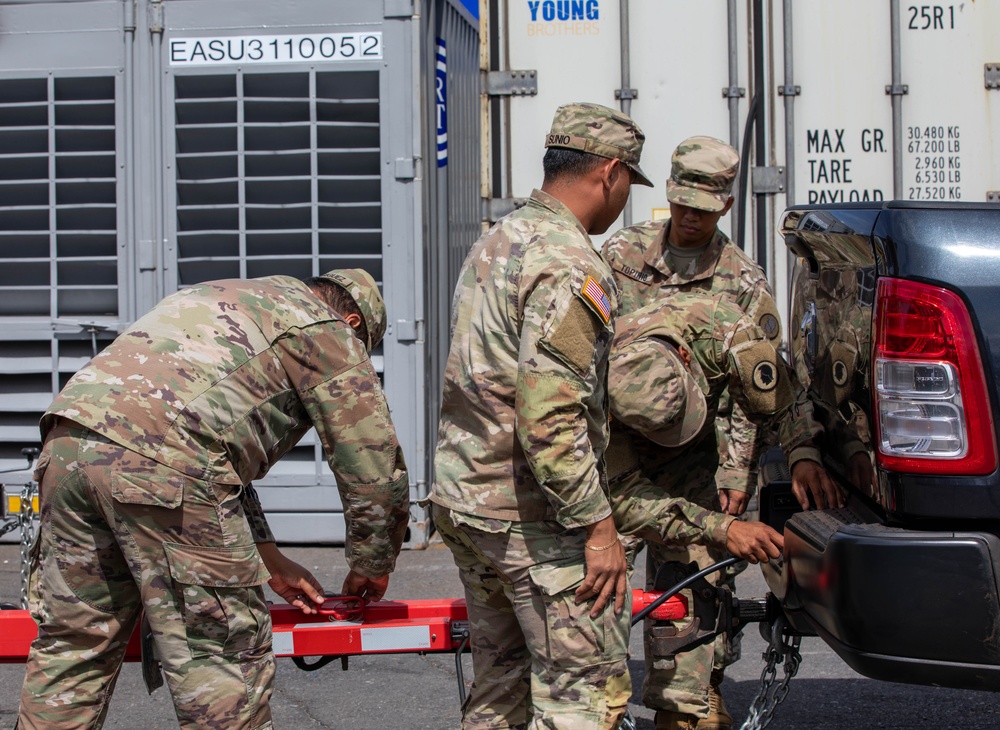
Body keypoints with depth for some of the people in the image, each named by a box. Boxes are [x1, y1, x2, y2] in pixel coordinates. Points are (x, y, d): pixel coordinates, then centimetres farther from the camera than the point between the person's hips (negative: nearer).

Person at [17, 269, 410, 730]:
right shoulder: (329, 331, 14)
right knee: (224, 658, 2)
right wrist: (372, 566, 29)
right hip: (160, 462, -8)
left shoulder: (222, 297, 37)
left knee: (70, 647, 17)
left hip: (69, 441, 8)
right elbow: (375, 466, 12)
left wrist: (268, 561, 37)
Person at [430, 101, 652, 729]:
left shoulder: (496, 242, 13)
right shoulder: (571, 267, -18)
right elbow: (551, 421, -25)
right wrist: (598, 527, -19)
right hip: (532, 517, -10)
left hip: (463, 497, 10)